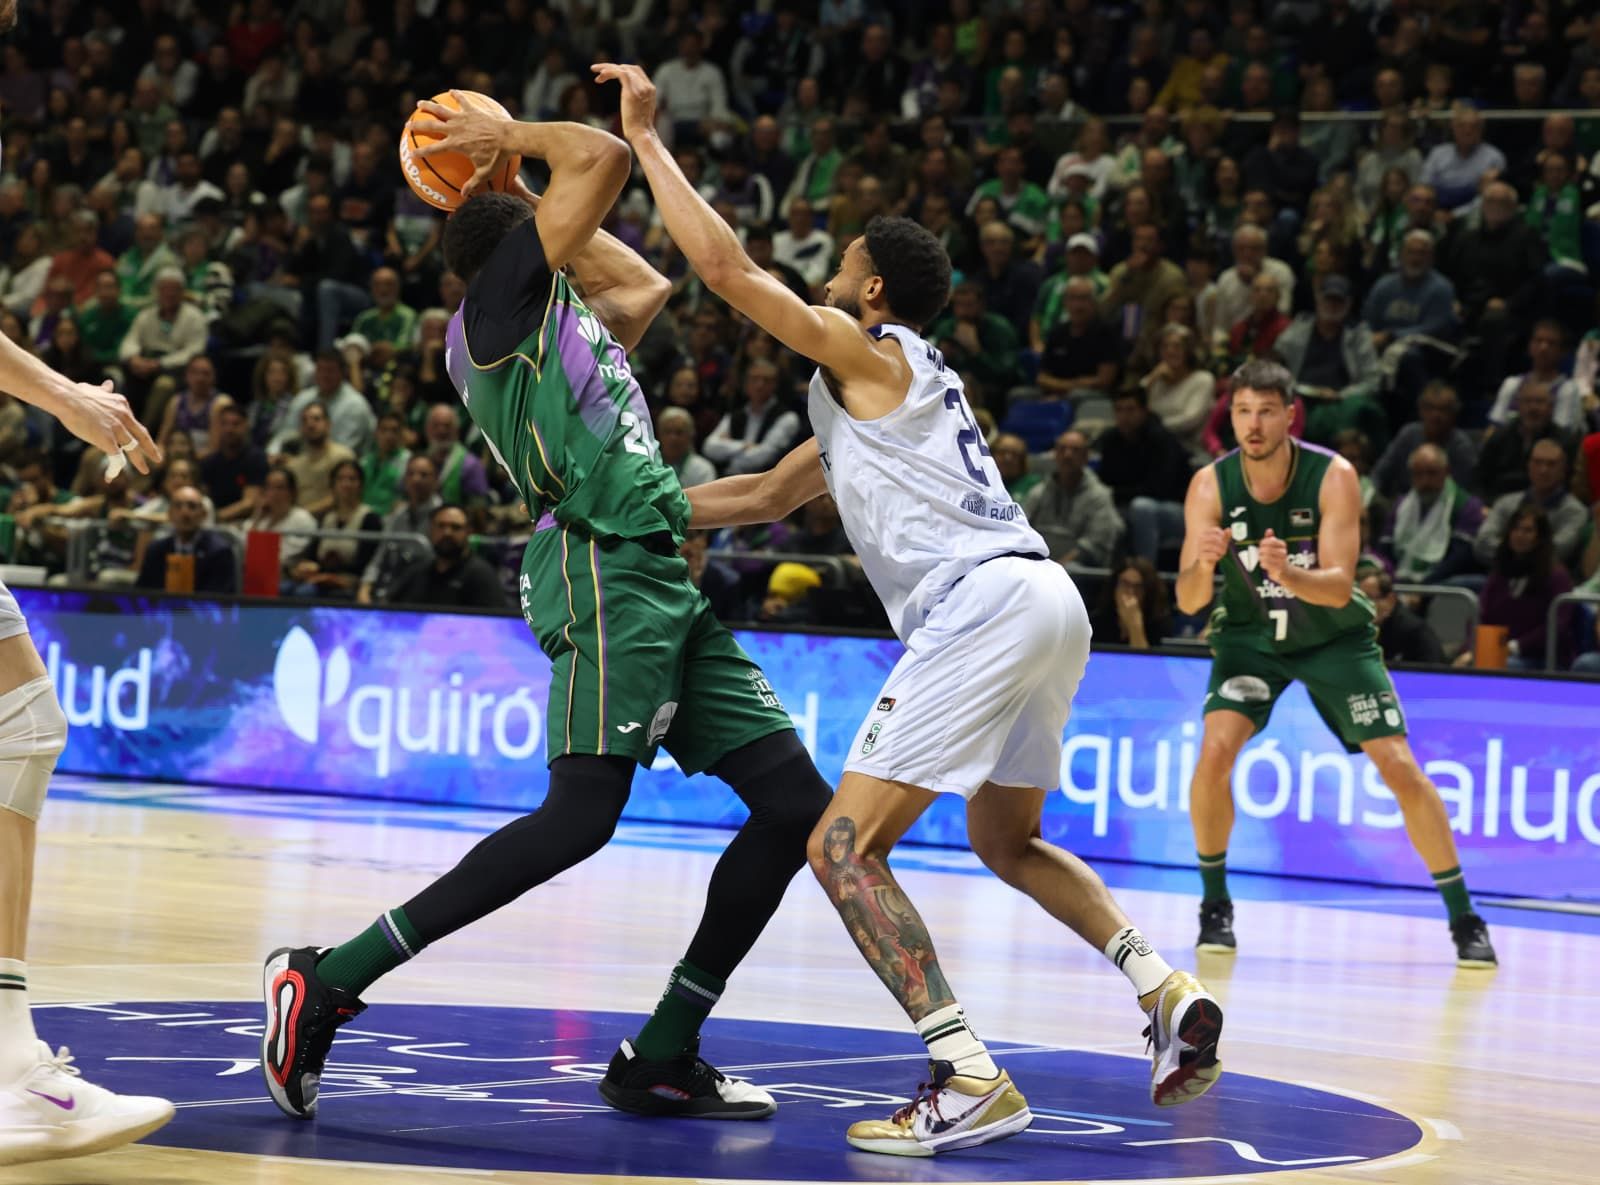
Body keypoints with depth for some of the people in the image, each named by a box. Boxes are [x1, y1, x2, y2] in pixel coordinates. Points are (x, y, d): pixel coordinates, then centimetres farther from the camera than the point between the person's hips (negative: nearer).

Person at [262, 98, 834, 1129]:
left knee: (797, 803, 1)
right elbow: (602, 155, -5)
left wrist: (506, 164, 42)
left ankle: (663, 1059, 3)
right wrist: (508, 139, 13)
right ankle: (327, 982, -18)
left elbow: (647, 284, 43)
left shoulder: (562, 320, 26)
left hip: (663, 580, 9)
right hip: (603, 568, -9)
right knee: (580, 818, -22)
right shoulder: (502, 297, 2)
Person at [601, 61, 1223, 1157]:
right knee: (1007, 839, 30)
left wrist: (645, 136, 6)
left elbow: (726, 264, -3)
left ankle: (971, 1083, -21)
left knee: (846, 846, -9)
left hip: (981, 604, -10)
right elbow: (771, 496, 38)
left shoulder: (864, 352, 4)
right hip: (1049, 601, 10)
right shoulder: (897, 380, 30)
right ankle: (1170, 993, 14)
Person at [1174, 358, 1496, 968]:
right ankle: (1215, 905, -2)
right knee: (1216, 749, -22)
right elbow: (1188, 601, -22)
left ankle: (1464, 918, 6)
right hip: (1250, 633, 1)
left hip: (1334, 635, -1)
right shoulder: (1210, 486, -20)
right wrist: (1202, 564, -45)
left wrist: (1288, 575, -49)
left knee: (1399, 767, -8)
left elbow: (1339, 587, -28)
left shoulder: (1333, 477, -23)